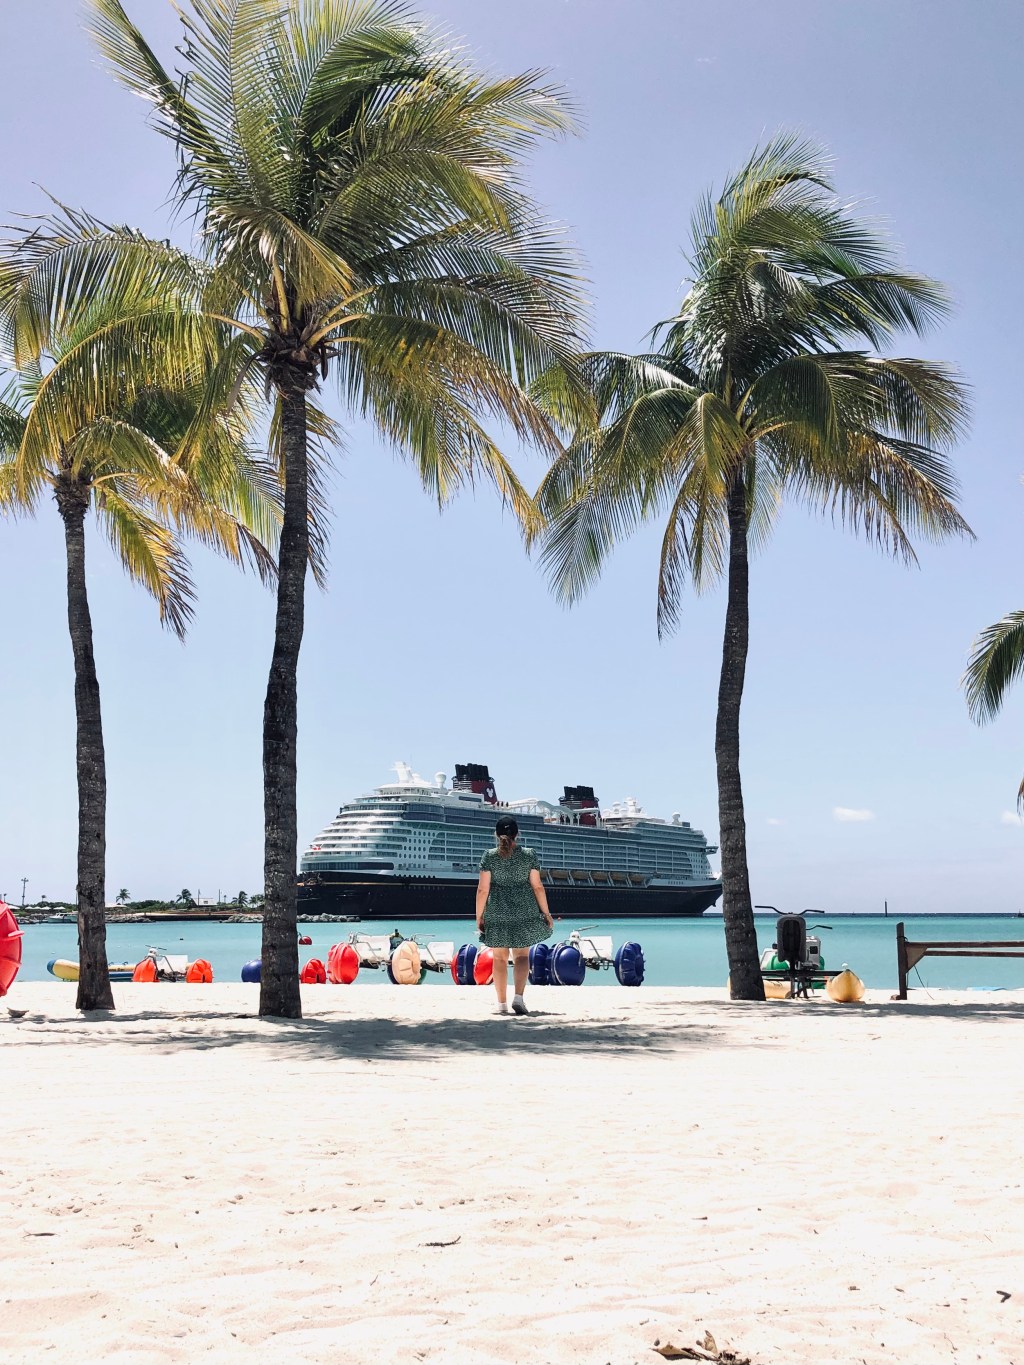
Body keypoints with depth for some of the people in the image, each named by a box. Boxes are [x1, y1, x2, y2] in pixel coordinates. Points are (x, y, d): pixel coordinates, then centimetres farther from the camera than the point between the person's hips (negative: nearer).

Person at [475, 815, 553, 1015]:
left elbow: (482, 889, -5)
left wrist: (479, 916, 3)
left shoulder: (489, 856, -3)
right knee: (522, 956, 8)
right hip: (524, 912, 0)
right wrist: (546, 912, 7)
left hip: (497, 913, 0)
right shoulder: (529, 855, -2)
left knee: (499, 958, 9)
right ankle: (518, 996, -10)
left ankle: (502, 1003, 9)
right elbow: (538, 887, -1)